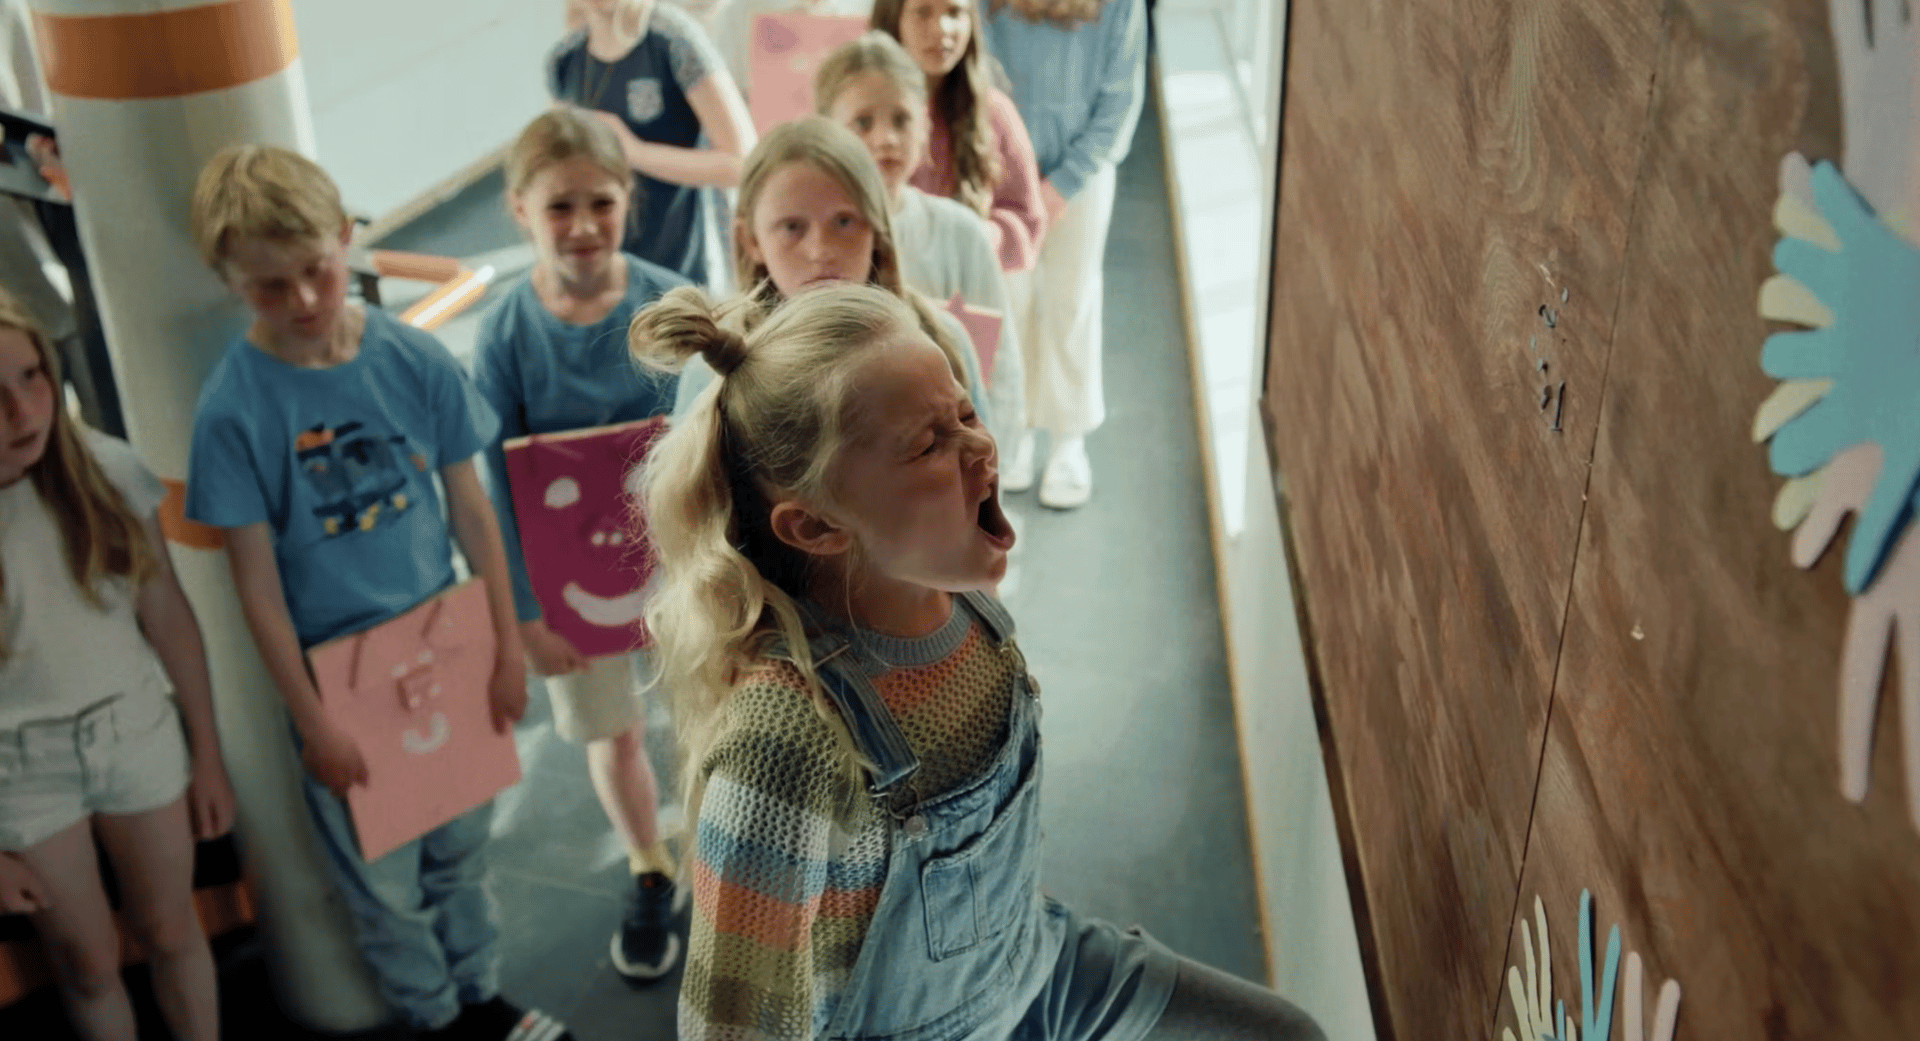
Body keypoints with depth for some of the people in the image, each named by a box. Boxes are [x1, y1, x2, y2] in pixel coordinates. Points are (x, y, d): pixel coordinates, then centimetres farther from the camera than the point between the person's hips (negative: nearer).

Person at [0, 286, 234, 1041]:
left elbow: (167, 615, -2)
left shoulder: (101, 468, -14)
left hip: (139, 732, 2)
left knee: (170, 932, 17)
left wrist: (207, 754, 4)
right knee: (89, 961, 15)